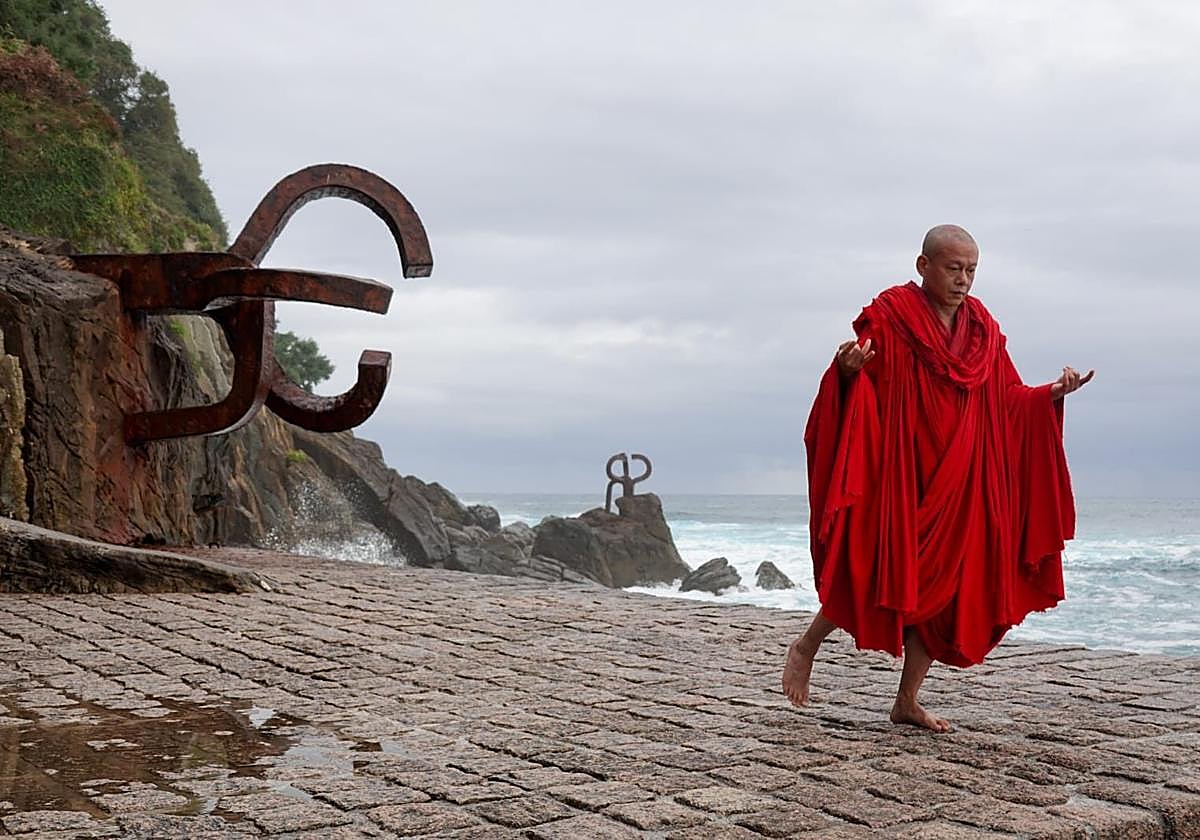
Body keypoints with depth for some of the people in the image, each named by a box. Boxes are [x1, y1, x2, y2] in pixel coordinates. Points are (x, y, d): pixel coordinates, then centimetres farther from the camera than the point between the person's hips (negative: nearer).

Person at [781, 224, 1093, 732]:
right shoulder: (890, 317, -5)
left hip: (959, 481, 6)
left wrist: (1053, 393, -2)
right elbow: (863, 388, -13)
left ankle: (908, 701, 13)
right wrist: (849, 370, -35)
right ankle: (806, 647, 13)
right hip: (898, 472, -5)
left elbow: (1010, 400, 14)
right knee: (883, 568, -11)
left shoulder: (983, 330, 11)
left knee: (945, 583, 3)